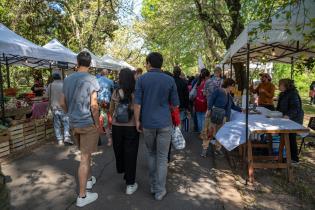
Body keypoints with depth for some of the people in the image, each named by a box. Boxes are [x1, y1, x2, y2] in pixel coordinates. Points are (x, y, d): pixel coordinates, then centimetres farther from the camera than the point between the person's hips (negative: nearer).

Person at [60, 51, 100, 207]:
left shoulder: (67, 79, 6)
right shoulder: (91, 80, -14)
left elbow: (63, 103, 11)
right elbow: (94, 105, -20)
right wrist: (97, 124, -10)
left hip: (73, 123, 7)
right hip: (88, 124, -6)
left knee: (85, 154, 23)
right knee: (85, 158, 1)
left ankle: (88, 179, 41)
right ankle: (82, 196, 12)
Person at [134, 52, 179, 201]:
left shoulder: (142, 79, -4)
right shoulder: (170, 80, -2)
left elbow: (137, 104, -7)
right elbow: (175, 105, 2)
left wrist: (137, 121, 5)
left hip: (148, 123, 1)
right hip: (164, 123, -1)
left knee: (151, 154, 20)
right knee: (162, 157, 9)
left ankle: (153, 186, 30)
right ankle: (160, 191, 17)